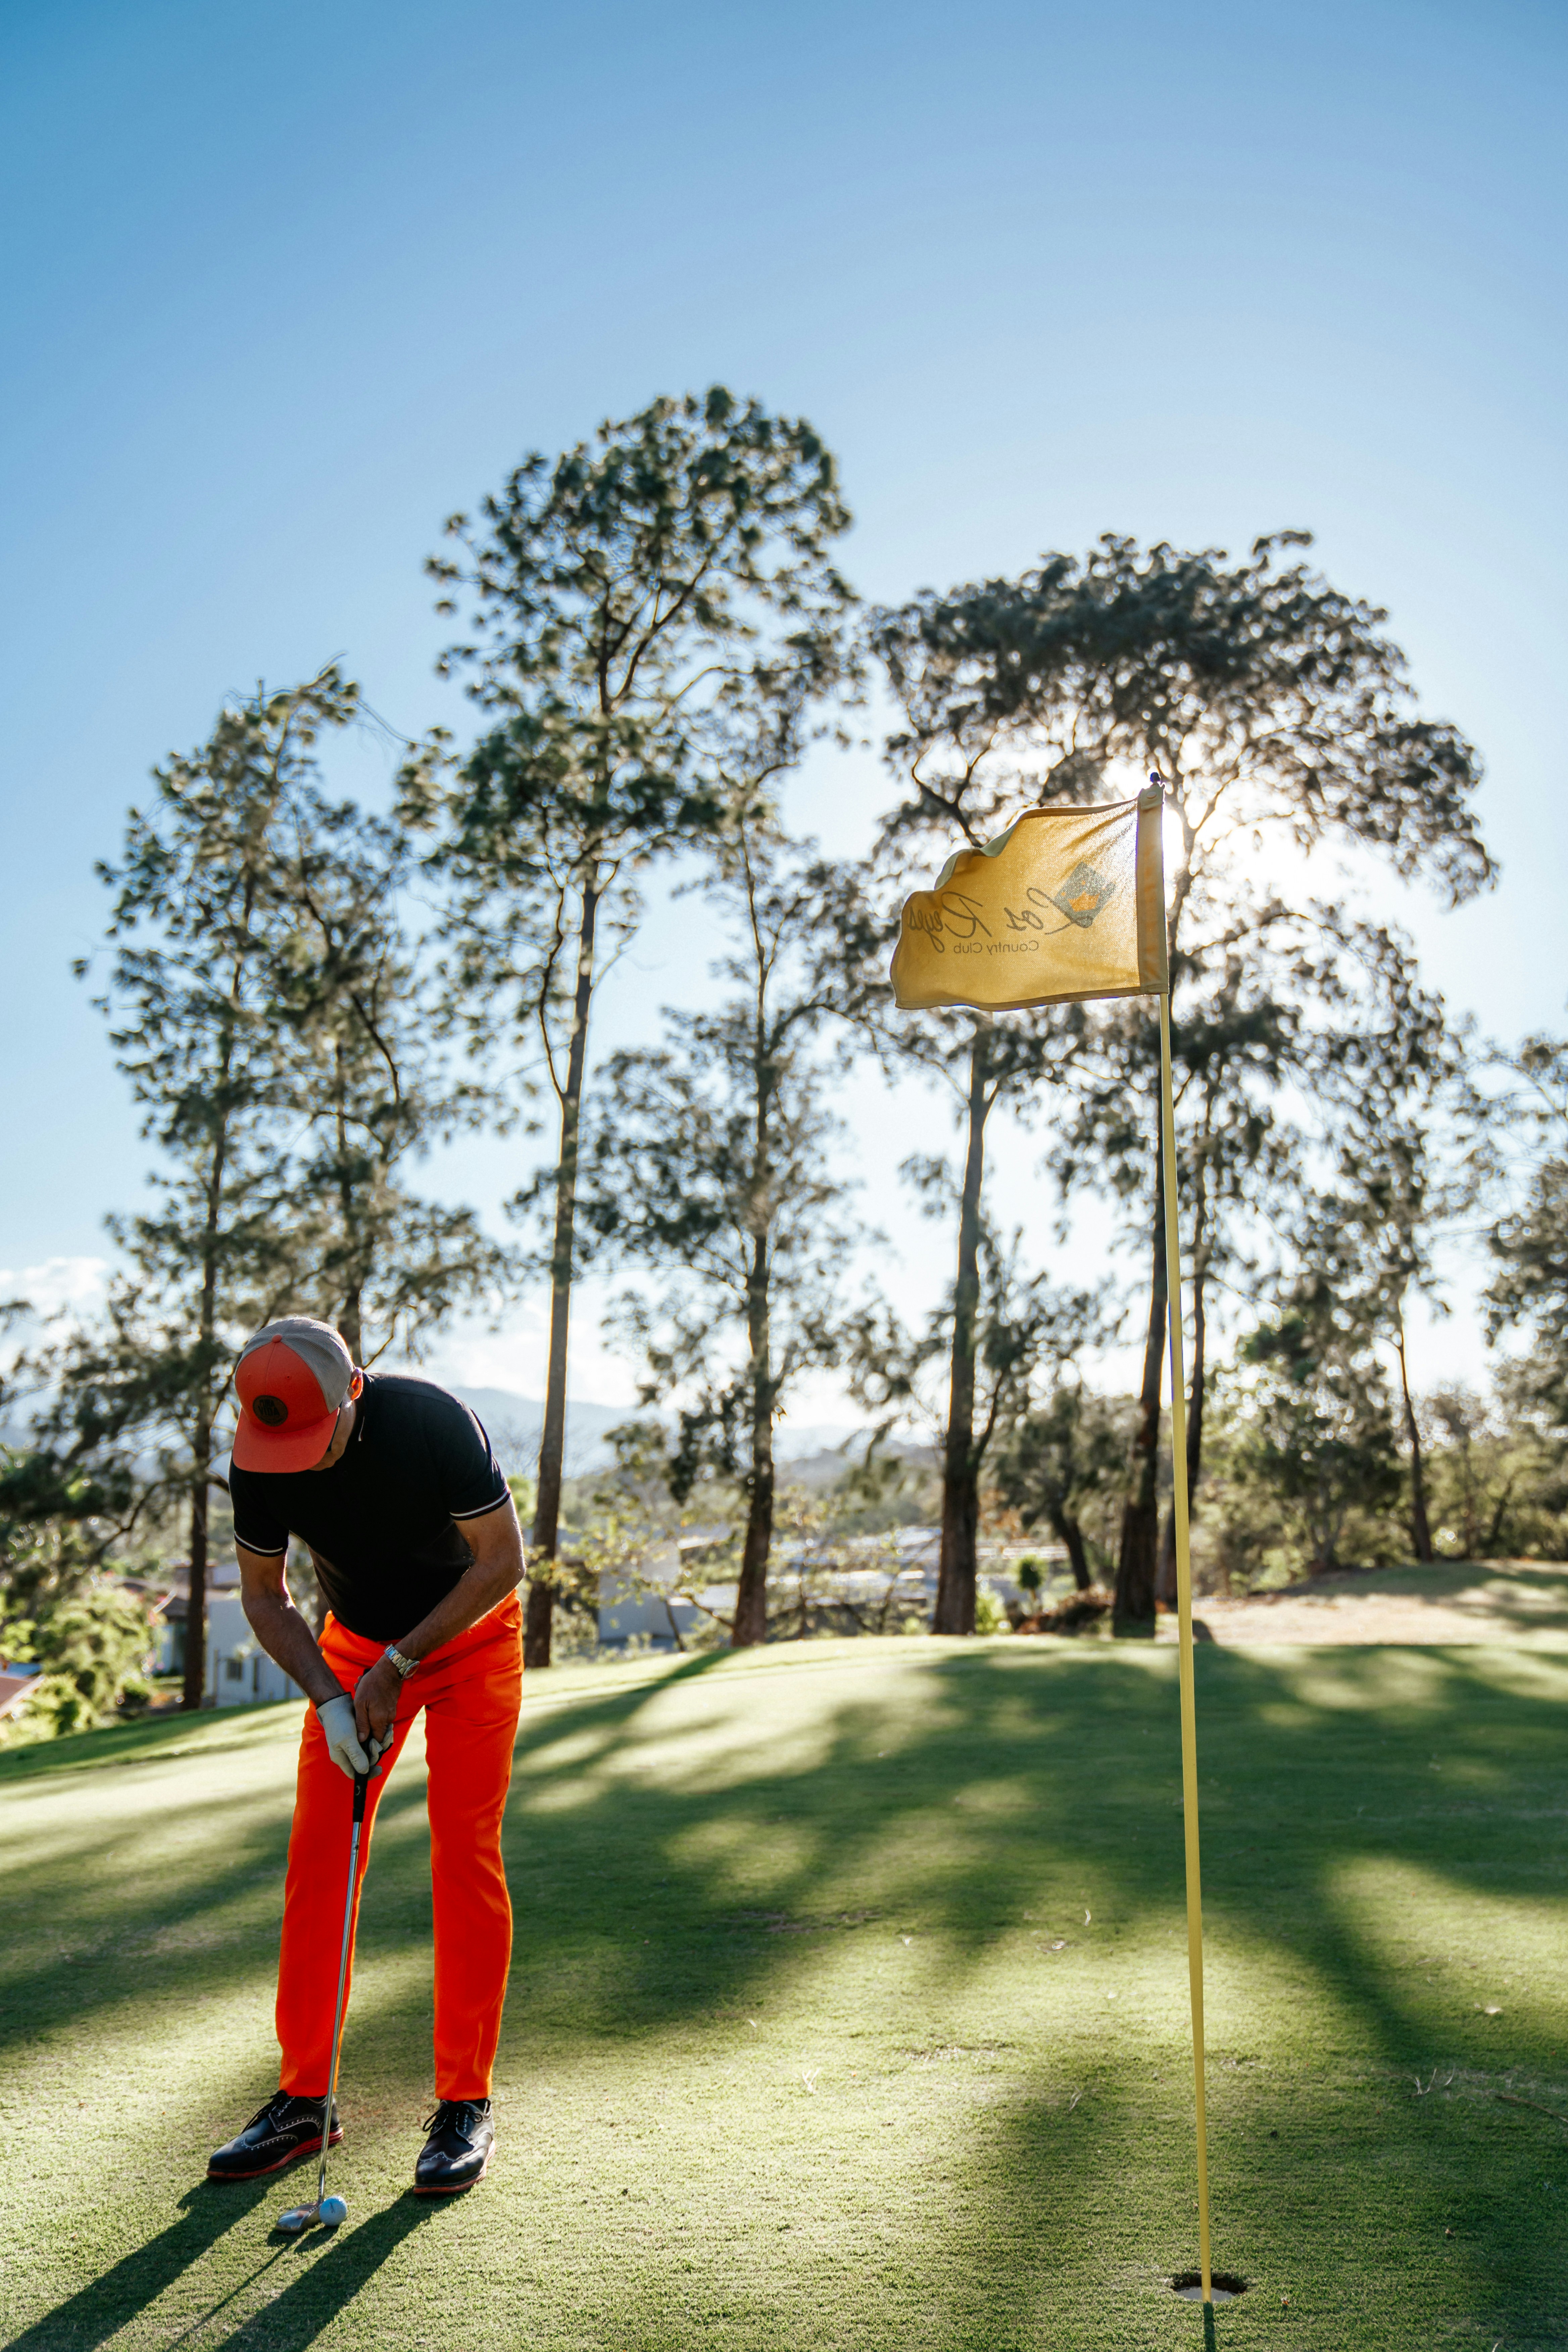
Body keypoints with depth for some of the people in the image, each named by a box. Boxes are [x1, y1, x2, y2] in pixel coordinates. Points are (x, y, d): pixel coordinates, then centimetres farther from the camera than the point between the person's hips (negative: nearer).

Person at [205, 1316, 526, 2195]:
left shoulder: (433, 1420, -31)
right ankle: (304, 2098, 10)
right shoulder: (259, 1460, -18)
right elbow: (265, 1595, -4)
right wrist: (327, 1695, -17)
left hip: (469, 1633, -4)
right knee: (318, 1858, -2)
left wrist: (399, 1664, -23)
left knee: (466, 1857, -8)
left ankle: (466, 2103, 3)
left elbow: (503, 1559, -22)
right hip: (356, 1644, 4)